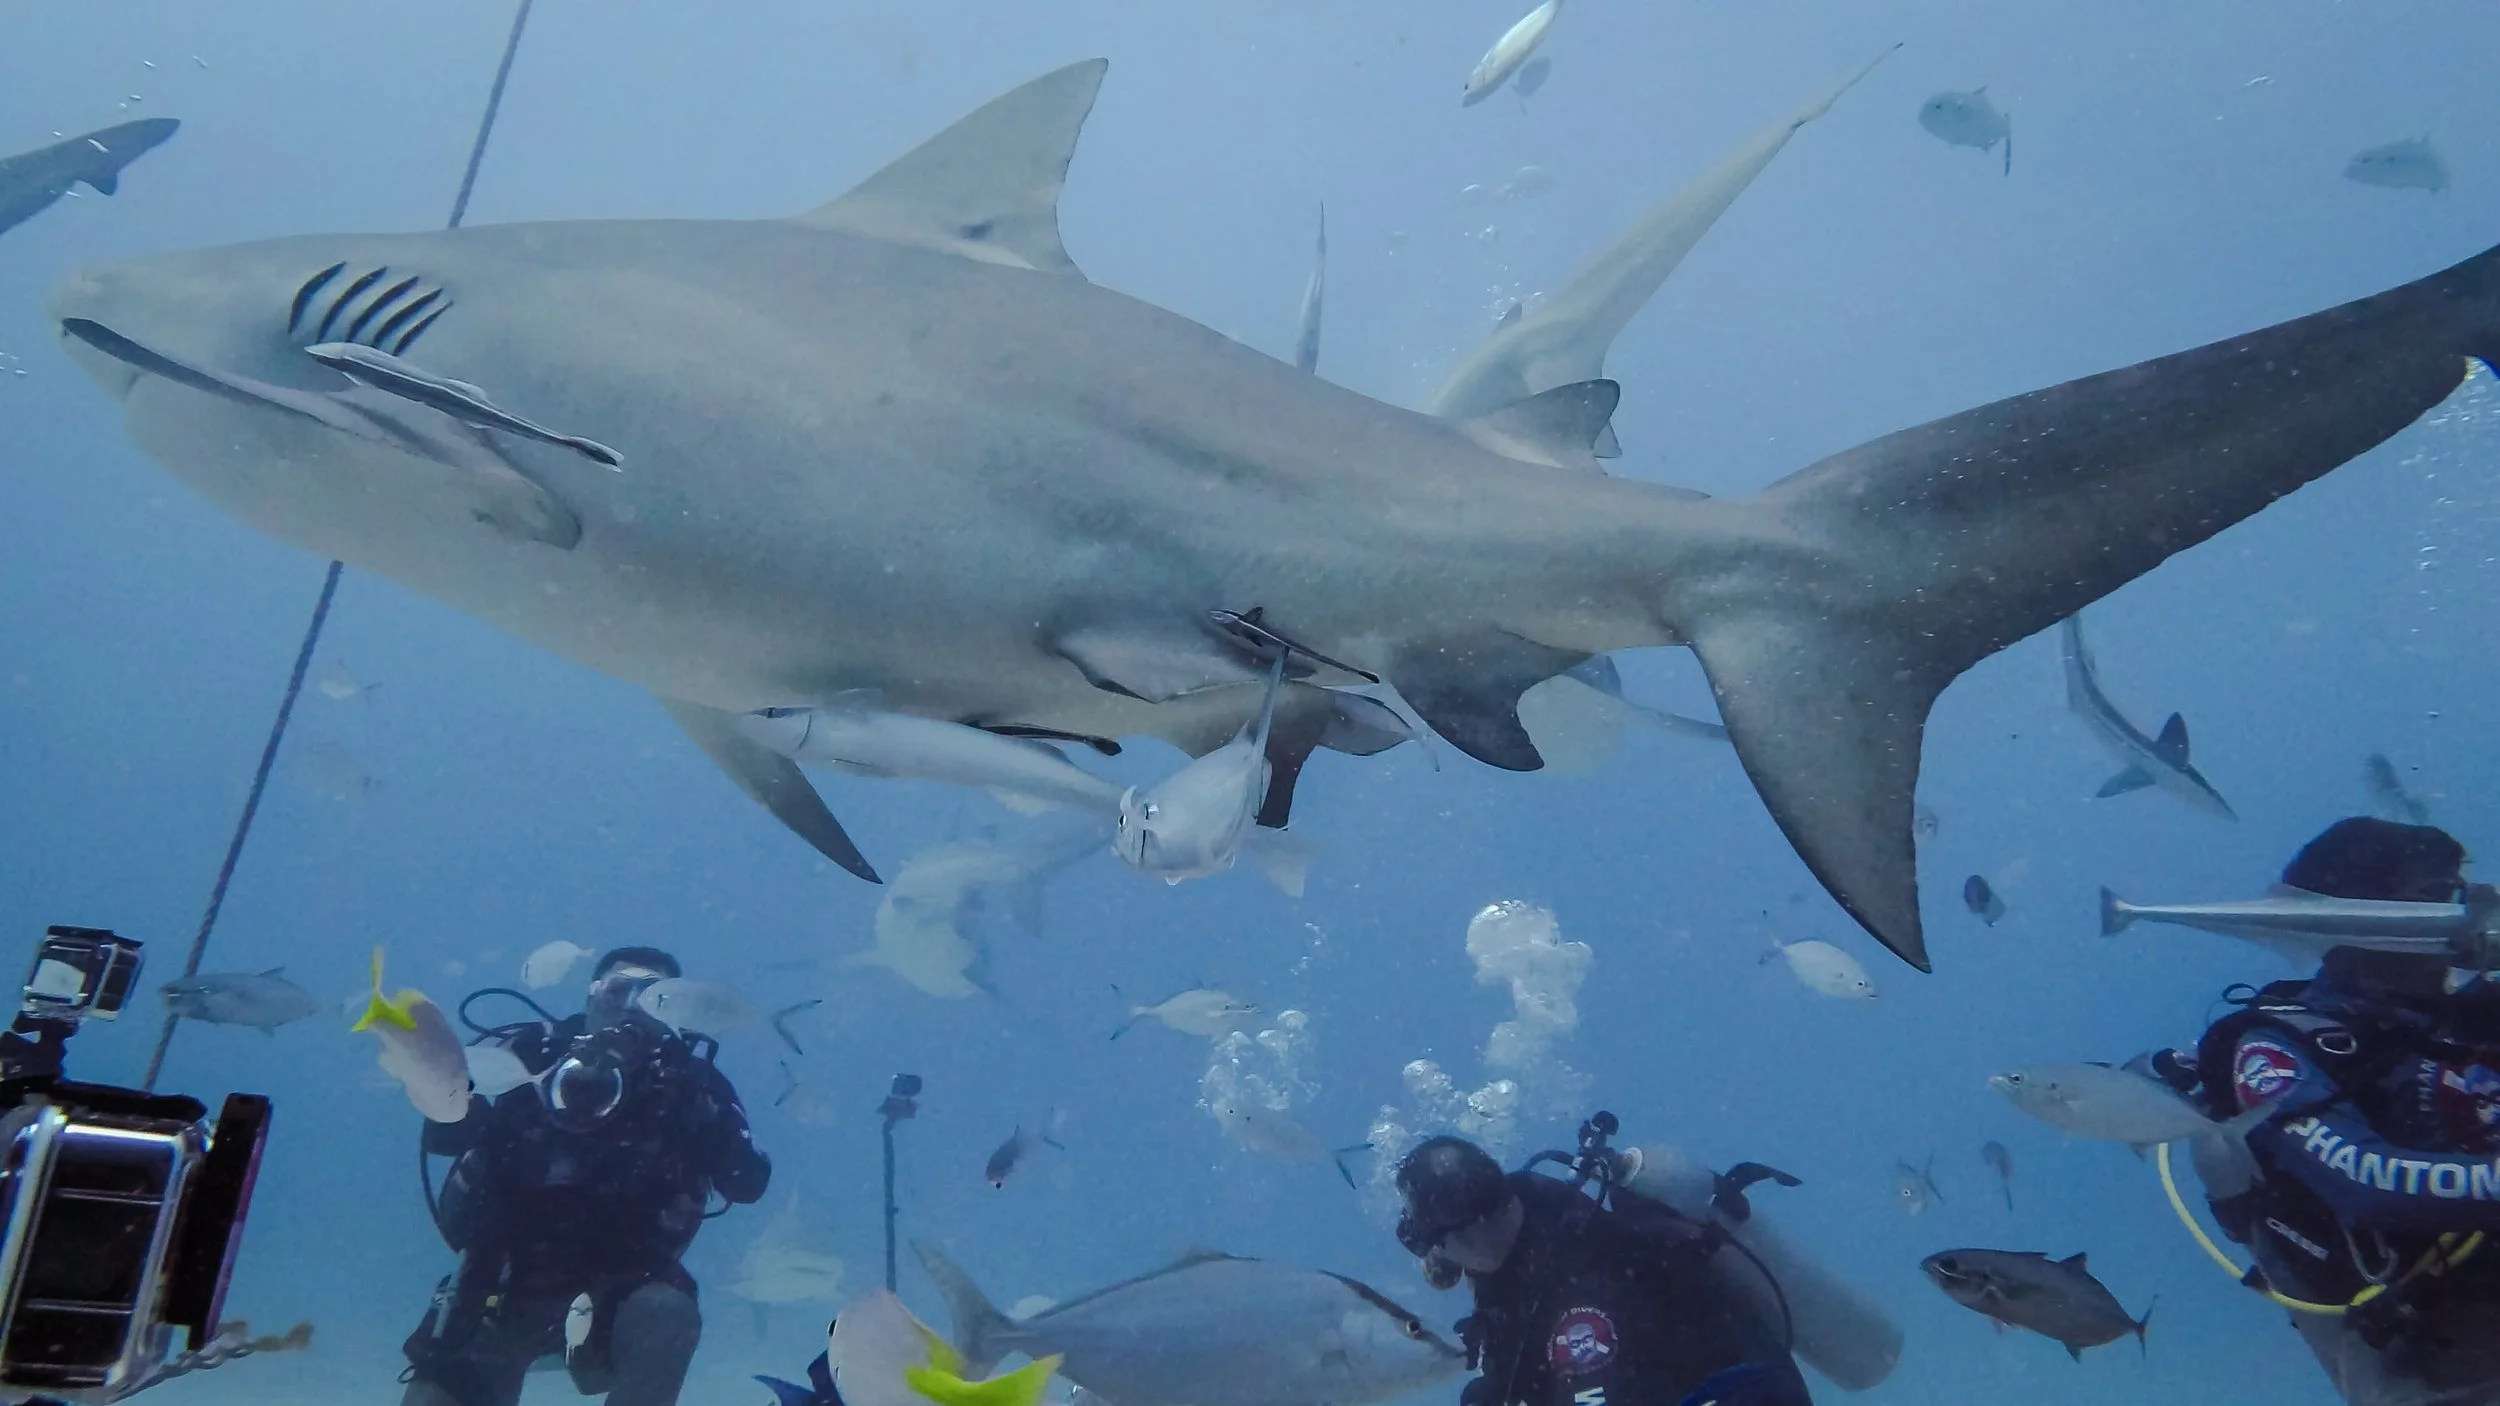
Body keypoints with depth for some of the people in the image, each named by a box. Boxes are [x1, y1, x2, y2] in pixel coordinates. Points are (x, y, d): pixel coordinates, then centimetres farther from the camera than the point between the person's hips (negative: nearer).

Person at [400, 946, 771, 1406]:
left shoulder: (686, 1080, -6)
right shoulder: (532, 1052, -6)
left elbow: (748, 1184, -13)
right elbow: (441, 1134, -17)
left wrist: (702, 1113, -31)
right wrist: (540, 1094, -34)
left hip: (617, 1284, -1)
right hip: (507, 1280, 2)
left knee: (666, 1314, -31)